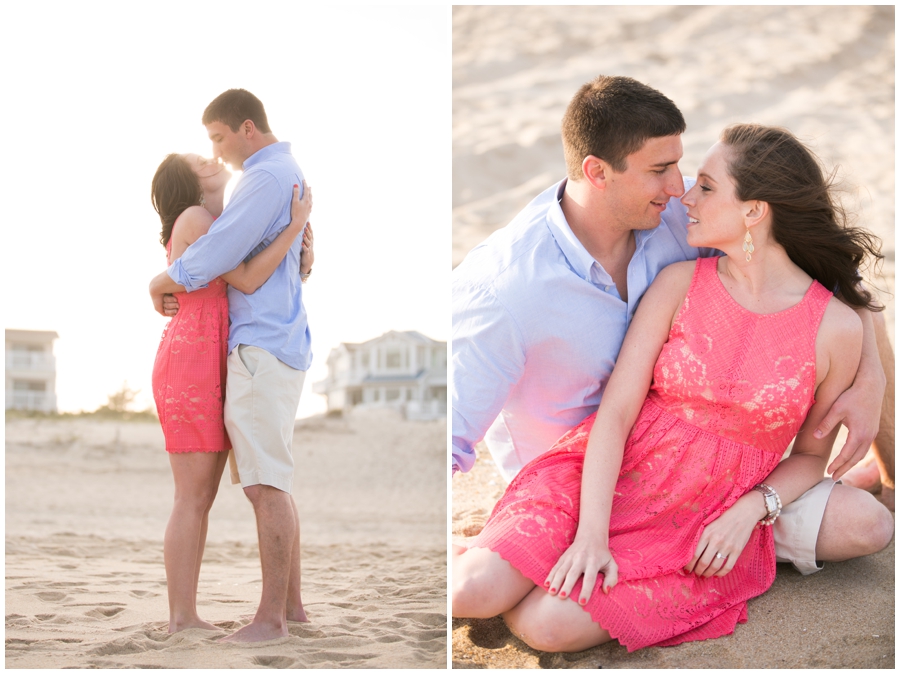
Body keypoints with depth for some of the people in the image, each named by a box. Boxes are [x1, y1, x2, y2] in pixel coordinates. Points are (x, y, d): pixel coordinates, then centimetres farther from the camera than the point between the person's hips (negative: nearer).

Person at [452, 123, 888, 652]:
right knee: (474, 592, -21)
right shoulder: (681, 283, -2)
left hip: (710, 522, -1)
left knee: (549, 625, -24)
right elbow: (616, 412, -7)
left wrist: (752, 509, -11)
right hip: (609, 479, 2)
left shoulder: (837, 328, -5)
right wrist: (591, 532, -18)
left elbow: (811, 454, 8)